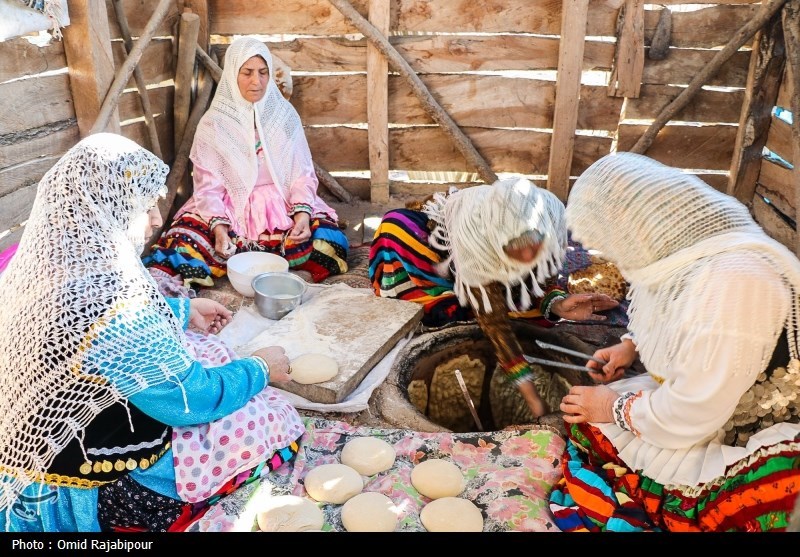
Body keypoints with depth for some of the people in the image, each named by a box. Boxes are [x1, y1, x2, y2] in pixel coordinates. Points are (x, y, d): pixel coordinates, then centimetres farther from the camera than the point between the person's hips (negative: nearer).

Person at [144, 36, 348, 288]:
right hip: (228, 208, -2)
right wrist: (219, 227, -24)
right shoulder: (212, 124, -1)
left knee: (328, 239, -28)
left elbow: (303, 174, 1)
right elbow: (208, 185, -6)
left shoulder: (285, 115, 3)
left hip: (282, 206, 2)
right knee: (184, 243, -30)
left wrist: (302, 213, -18)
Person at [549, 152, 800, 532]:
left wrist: (616, 408, -12)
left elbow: (689, 415, -27)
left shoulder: (731, 280, -33)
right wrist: (632, 345, 2)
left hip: (745, 439, -8)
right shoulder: (685, 247, -5)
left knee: (592, 431, -12)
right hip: (705, 402, 8)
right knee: (585, 424, -1)